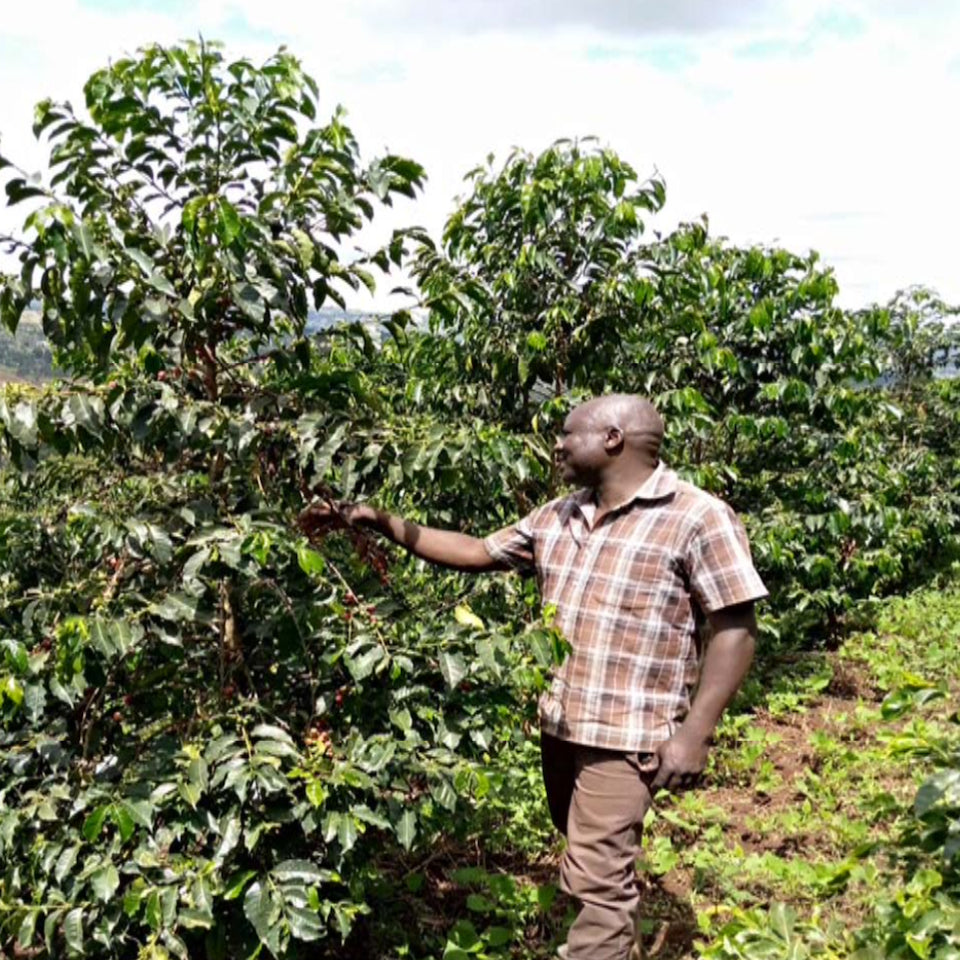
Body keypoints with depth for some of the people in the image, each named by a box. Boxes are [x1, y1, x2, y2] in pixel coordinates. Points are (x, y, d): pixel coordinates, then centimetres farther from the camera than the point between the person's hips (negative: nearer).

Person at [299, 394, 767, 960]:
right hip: (559, 723, 7)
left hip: (626, 733, -7)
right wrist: (385, 524, 7)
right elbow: (476, 551, 15)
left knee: (596, 878, -6)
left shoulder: (698, 519, -12)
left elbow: (736, 627, -13)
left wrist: (696, 732, -18)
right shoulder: (557, 519, 10)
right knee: (606, 867, 23)